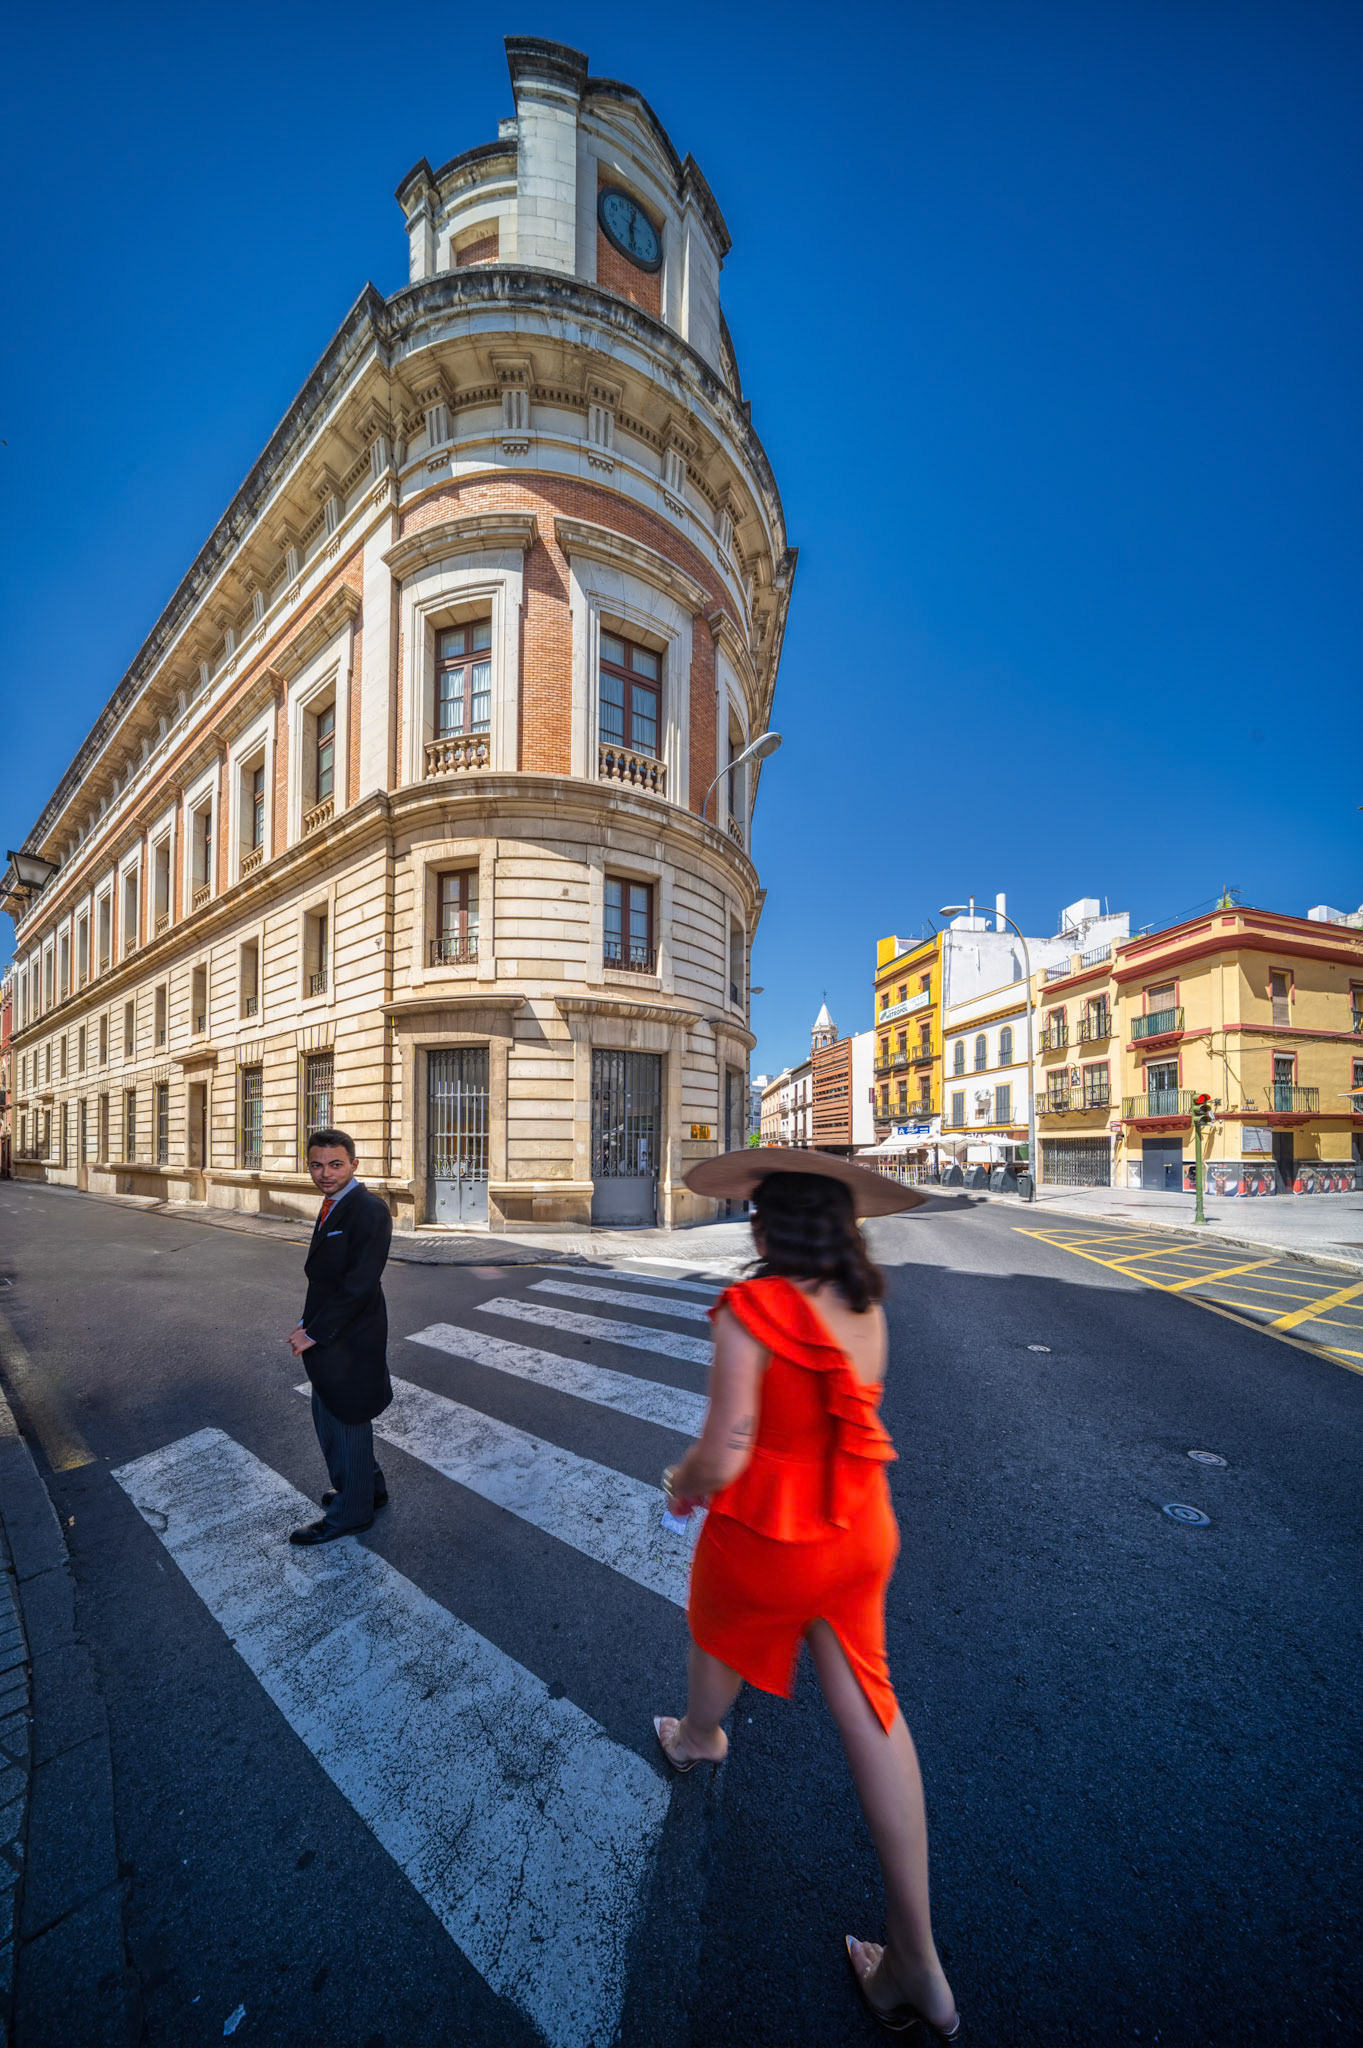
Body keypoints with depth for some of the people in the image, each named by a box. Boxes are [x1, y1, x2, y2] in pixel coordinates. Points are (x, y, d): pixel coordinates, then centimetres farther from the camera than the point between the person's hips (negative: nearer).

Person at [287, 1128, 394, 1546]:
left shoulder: (369, 1211, -24)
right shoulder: (332, 1206, 7)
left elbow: (358, 1285, -26)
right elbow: (322, 1274, 12)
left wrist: (313, 1333, -20)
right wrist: (308, 1323, 5)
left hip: (349, 1341, -9)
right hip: (328, 1336, 9)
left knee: (347, 1422, 10)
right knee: (327, 1417, 23)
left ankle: (350, 1513, 33)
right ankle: (369, 1486, 45)